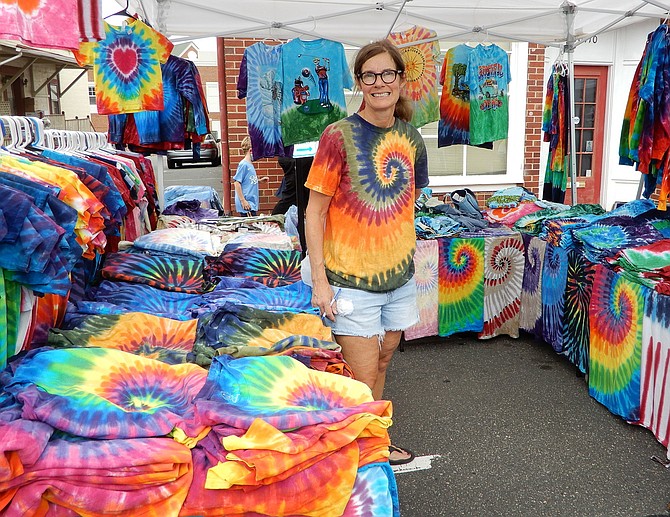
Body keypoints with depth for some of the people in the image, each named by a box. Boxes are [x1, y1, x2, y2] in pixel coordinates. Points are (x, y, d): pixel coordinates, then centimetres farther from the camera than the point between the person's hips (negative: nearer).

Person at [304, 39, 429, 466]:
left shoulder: (411, 138, 4)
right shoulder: (339, 135, -12)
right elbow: (315, 212, -11)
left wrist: (400, 245, 8)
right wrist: (320, 280, -14)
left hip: (398, 273, 6)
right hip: (352, 277, -5)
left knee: (383, 360, 18)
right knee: (364, 376, 0)